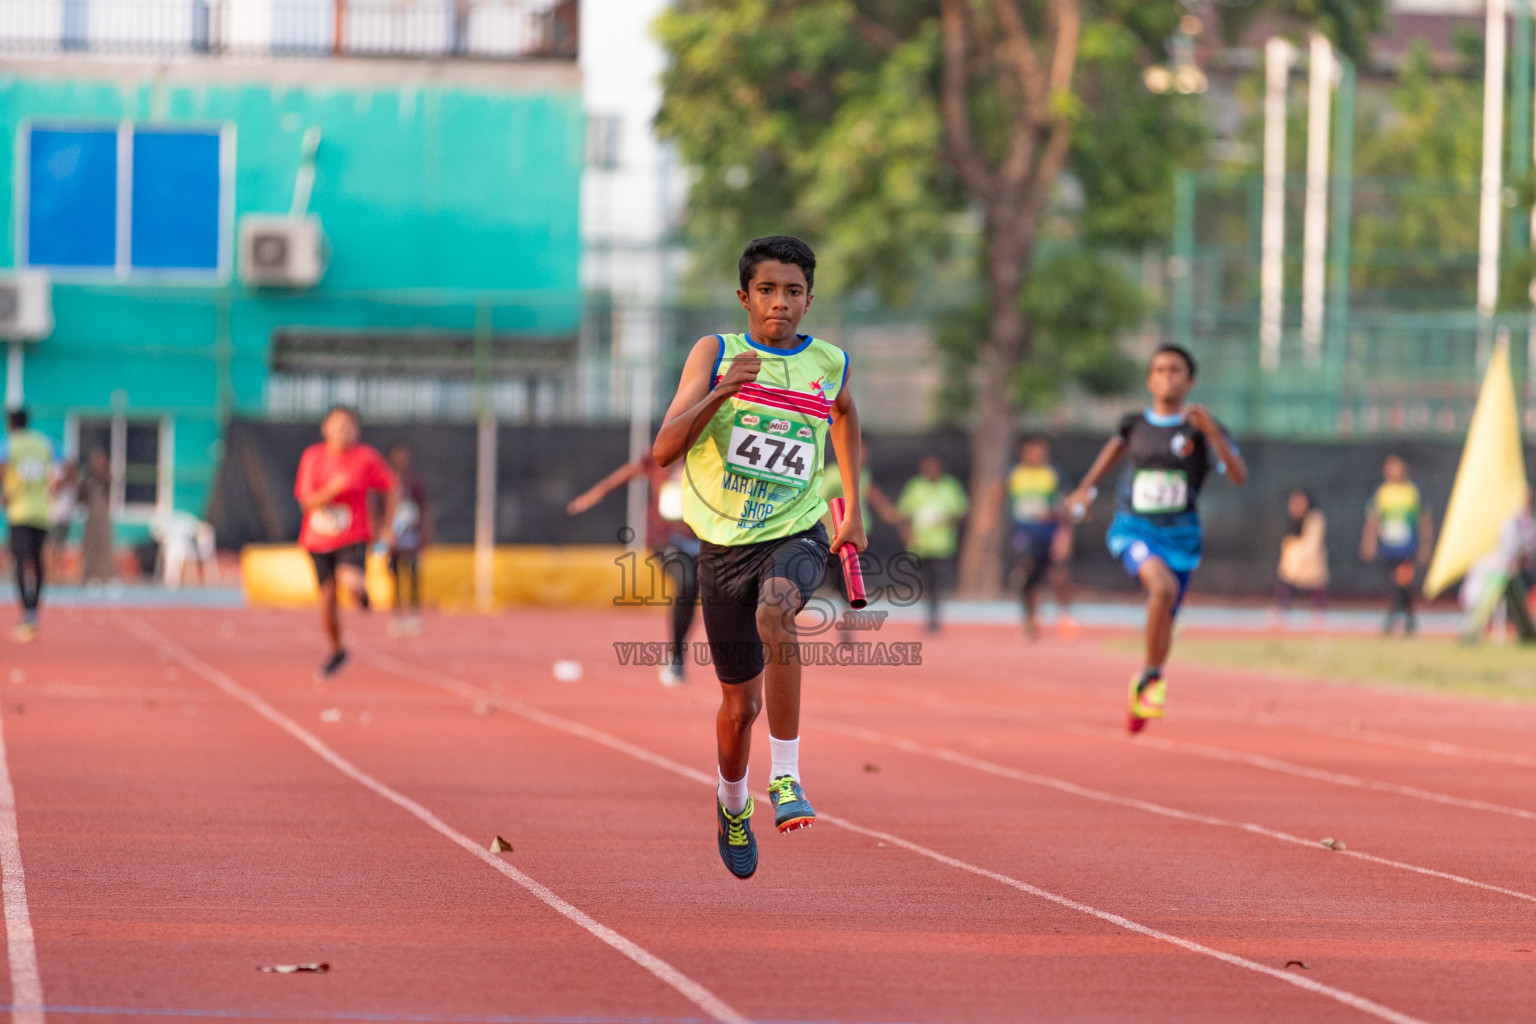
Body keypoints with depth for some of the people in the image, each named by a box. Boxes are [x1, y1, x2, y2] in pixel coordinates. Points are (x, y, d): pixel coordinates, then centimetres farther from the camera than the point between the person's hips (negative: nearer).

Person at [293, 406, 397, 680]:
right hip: (318, 539, 2)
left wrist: (388, 526, 5)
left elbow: (391, 489, 8)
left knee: (349, 581, -30)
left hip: (352, 537, -2)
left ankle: (360, 591, 10)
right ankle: (337, 652, 30)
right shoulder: (313, 457, -4)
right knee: (327, 601, 5)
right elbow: (307, 502, -9)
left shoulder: (367, 458, -7)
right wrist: (333, 489, -26)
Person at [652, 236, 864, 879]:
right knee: (740, 698, 9)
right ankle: (731, 802, 41)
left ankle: (786, 778, -30)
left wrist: (853, 507, 28)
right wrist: (719, 394, -28)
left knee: (774, 614, -36)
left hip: (797, 535, 0)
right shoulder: (714, 354, -3)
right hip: (725, 541, 1)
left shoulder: (830, 364, 3)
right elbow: (664, 450, -13)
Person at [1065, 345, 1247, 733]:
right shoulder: (1135, 425, 2)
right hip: (1134, 528, -1)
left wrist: (1212, 433, -29)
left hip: (1179, 533, 1)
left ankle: (1143, 689, 38)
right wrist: (1086, 488, 27)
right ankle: (1153, 678, -14)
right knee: (1164, 586, -30)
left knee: (1164, 622, 9)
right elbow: (1117, 444, 26)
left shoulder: (1201, 430, -6)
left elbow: (1239, 476, -18)